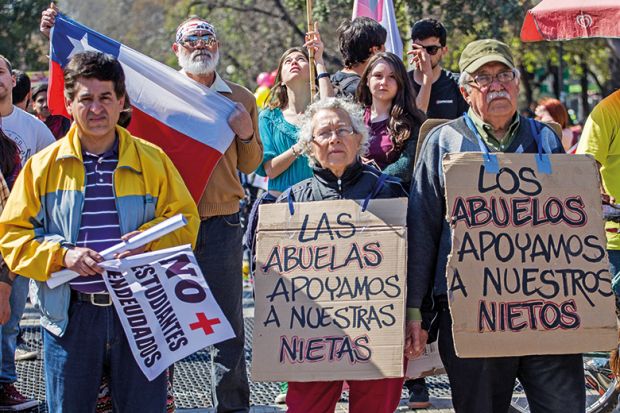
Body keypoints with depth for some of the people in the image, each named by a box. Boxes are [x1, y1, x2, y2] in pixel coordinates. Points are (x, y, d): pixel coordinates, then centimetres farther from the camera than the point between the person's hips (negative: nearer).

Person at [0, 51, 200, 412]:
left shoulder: (152, 160, 6)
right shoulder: (43, 166, 5)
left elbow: (184, 221, 9)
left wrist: (149, 240, -11)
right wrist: (62, 255, -12)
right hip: (71, 316, 0)